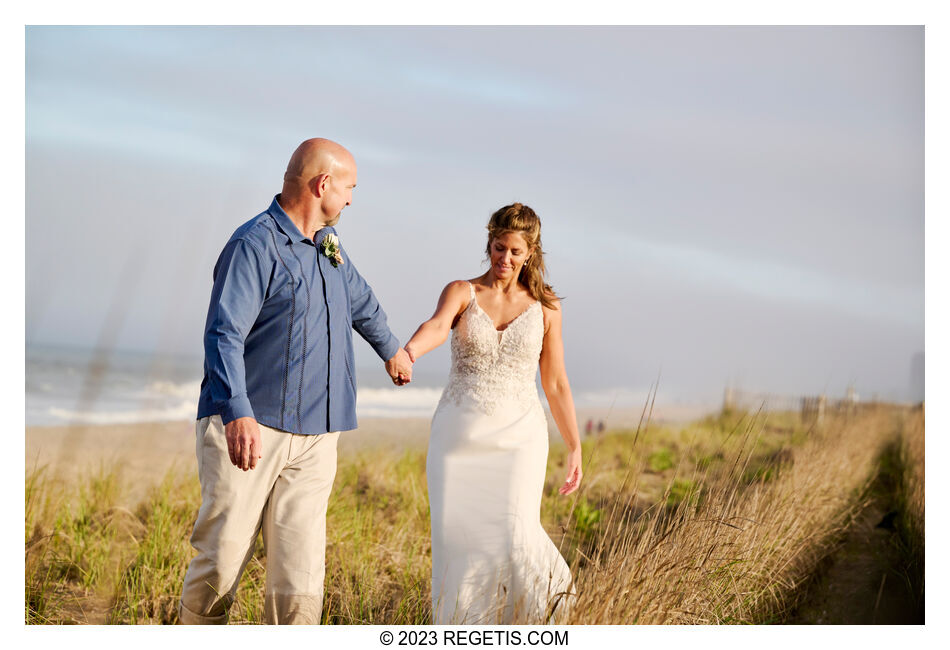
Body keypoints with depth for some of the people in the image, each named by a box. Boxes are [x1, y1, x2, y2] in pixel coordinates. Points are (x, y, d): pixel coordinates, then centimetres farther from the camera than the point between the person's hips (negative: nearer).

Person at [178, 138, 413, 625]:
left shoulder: (328, 245, 17)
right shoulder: (254, 245, -10)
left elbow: (360, 302, 38)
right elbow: (223, 335, -21)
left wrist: (391, 349, 52)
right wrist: (238, 414, -35)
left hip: (312, 439, 7)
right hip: (245, 429, -7)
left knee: (300, 577, -2)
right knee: (221, 562, -3)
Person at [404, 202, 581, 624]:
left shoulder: (544, 307, 7)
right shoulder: (461, 293, 2)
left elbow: (555, 384, 11)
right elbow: (436, 327, -21)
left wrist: (575, 447, 7)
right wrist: (407, 352, -43)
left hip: (517, 435, 0)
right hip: (459, 432, 0)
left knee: (513, 533, -18)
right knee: (455, 537, -4)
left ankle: (553, 586, 11)